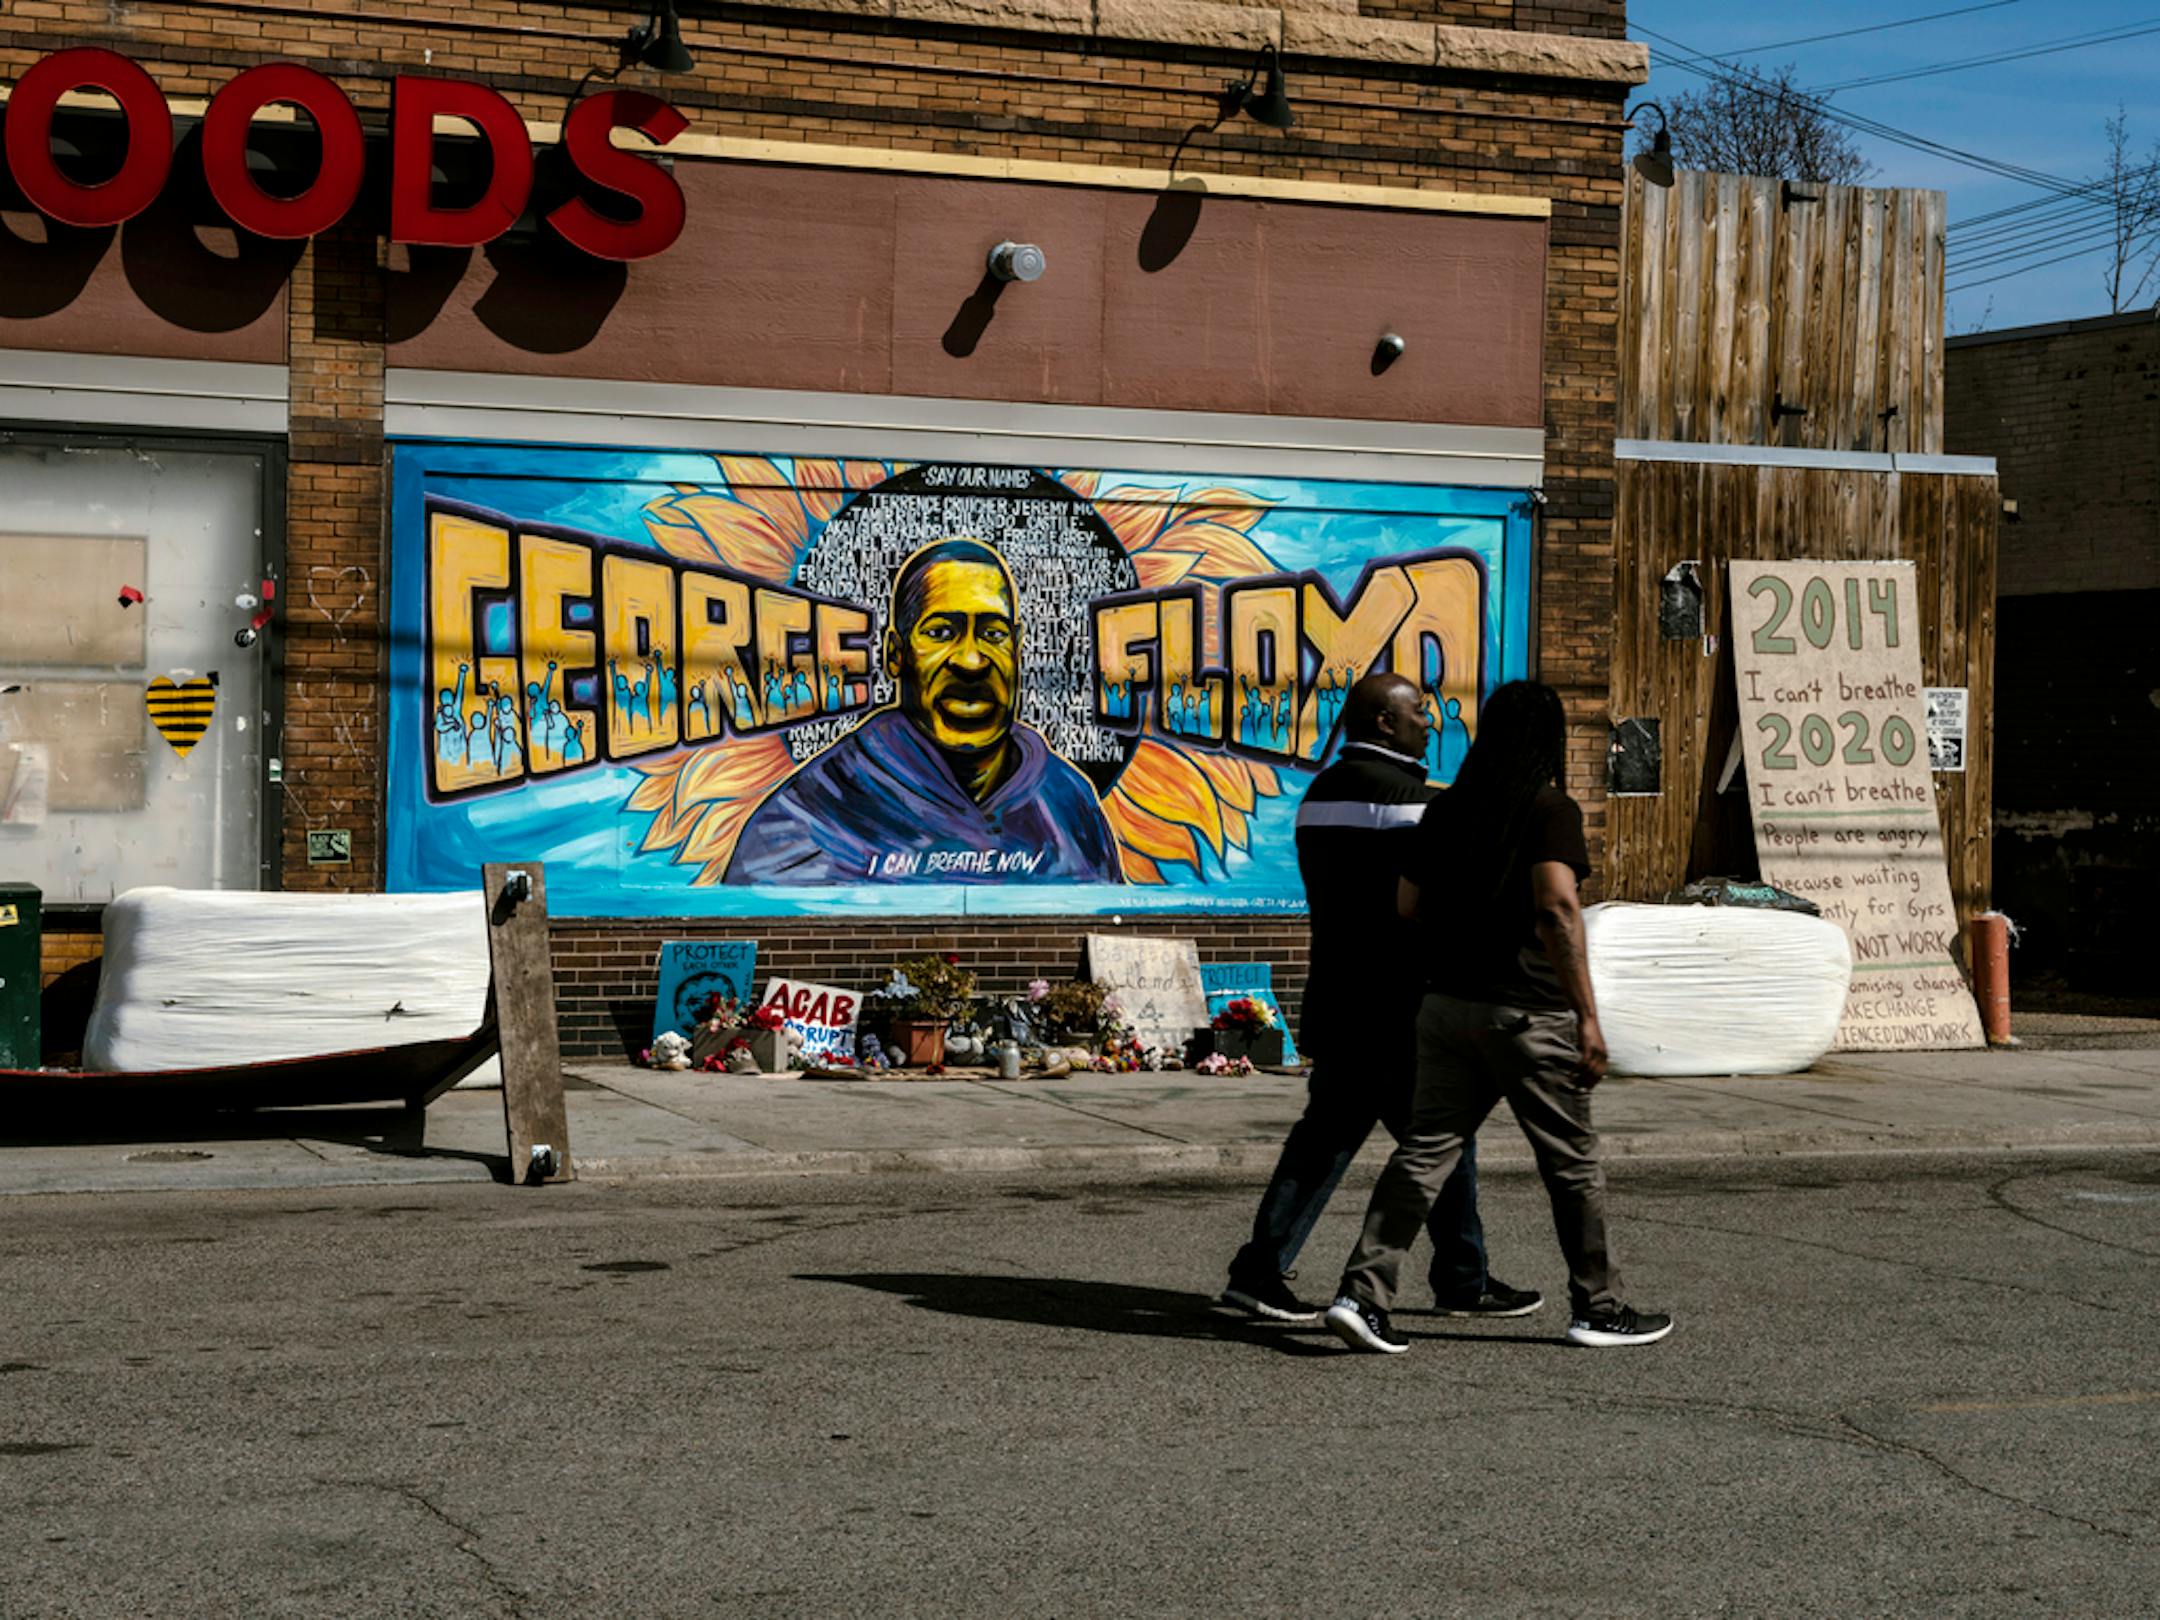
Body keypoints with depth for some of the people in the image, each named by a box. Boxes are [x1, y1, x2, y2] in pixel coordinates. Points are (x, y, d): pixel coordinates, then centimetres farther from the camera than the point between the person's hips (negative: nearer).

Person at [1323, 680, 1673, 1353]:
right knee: (1571, 1161, 8)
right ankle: (1597, 1307, 18)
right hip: (1526, 1013, -6)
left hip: (1446, 1001, 6)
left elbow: (1407, 906, 11)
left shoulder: (1444, 810, 10)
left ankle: (1362, 1293, -6)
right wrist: (1588, 1015, -21)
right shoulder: (1551, 809, -9)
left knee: (1425, 1151, 4)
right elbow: (1557, 908, -21)